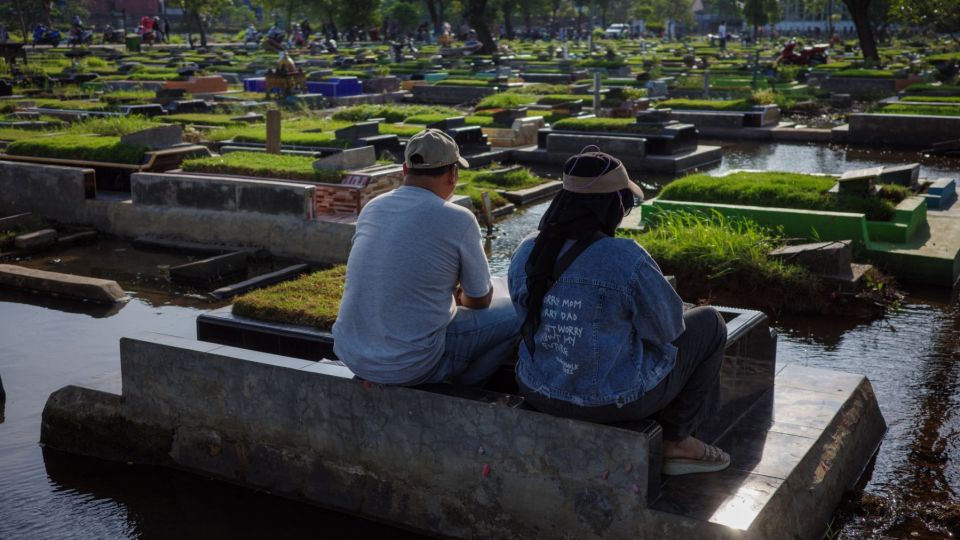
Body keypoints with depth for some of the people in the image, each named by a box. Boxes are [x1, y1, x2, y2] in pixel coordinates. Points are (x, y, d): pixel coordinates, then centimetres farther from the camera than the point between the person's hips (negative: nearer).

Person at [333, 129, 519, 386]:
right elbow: (480, 300, 2)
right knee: (514, 314, 7)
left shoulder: (372, 208, 5)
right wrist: (461, 297, 25)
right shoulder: (459, 220, -12)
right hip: (410, 368, -6)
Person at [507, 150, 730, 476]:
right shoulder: (627, 259, -25)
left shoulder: (526, 253, -7)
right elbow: (666, 327, -11)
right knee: (709, 323, 14)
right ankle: (676, 441, 23)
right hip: (615, 398, -6)